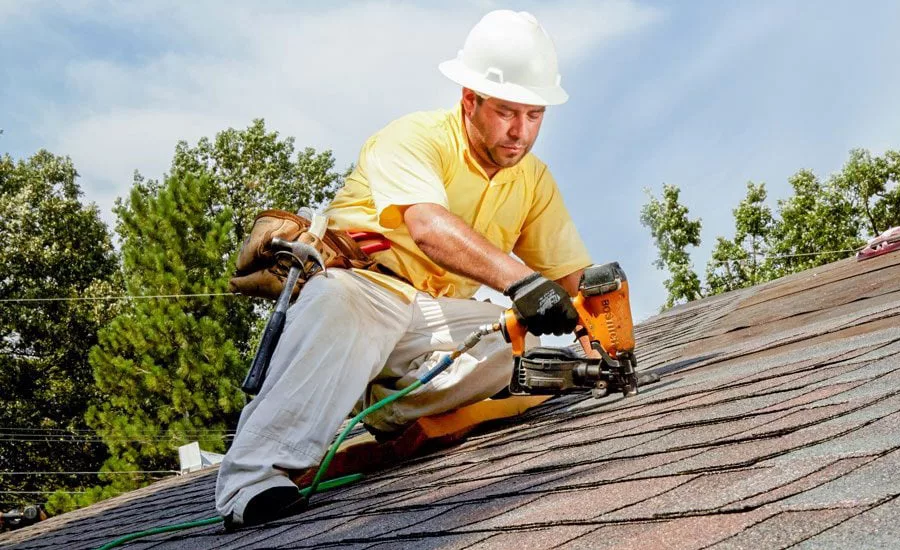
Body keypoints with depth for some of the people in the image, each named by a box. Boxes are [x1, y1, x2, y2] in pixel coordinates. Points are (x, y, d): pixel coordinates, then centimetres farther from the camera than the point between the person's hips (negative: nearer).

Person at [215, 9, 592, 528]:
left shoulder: (536, 181, 5)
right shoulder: (416, 137, -15)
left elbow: (574, 277, 5)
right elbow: (428, 226, -35)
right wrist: (519, 278, -48)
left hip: (434, 321, 6)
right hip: (356, 286, -6)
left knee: (519, 340, -22)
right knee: (341, 301, -40)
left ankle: (377, 405, -18)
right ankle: (253, 477, -43)